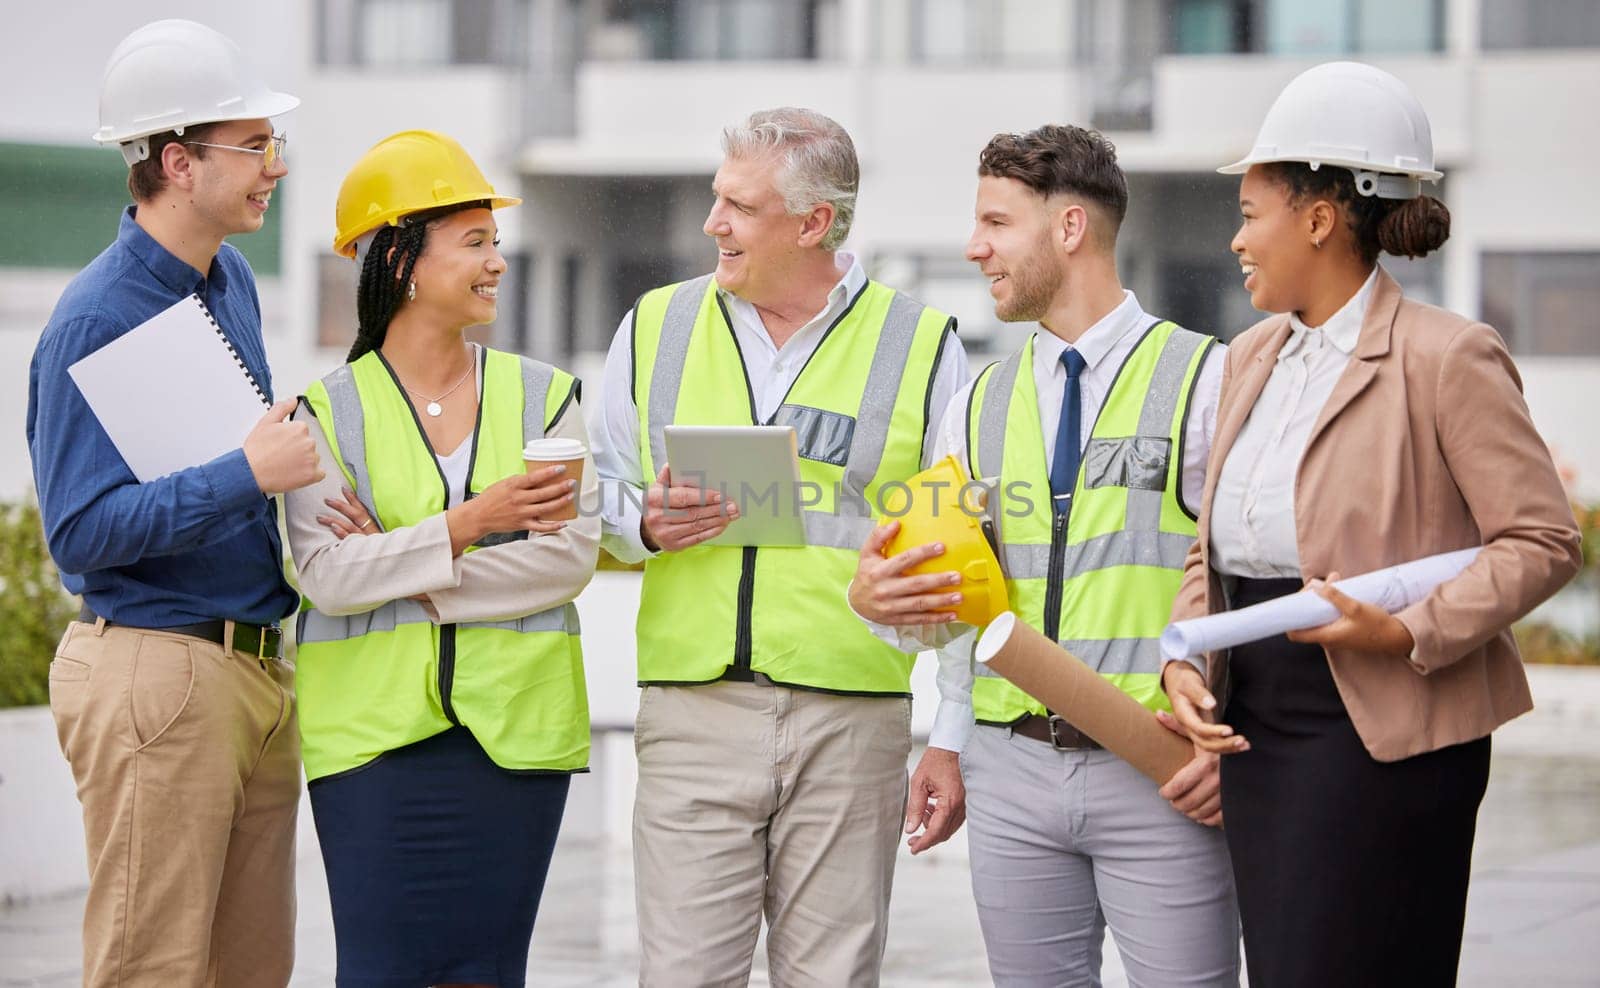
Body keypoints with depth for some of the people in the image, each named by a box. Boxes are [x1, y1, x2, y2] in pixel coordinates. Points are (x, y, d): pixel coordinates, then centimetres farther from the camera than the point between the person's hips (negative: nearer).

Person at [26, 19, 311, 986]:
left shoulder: (233, 281, 12)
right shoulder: (95, 320, -14)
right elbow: (81, 533, -19)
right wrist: (248, 474, -24)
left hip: (257, 672, 8)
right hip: (156, 675, -8)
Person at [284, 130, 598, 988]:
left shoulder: (543, 396, 8)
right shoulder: (327, 413, 2)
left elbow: (572, 556, -4)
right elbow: (326, 578, -10)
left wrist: (402, 574, -10)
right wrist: (469, 524, -18)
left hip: (513, 725, 2)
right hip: (372, 727, -2)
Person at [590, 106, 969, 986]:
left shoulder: (922, 346, 6)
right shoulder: (656, 328, 12)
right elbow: (601, 496, 18)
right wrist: (646, 524, -3)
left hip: (851, 716, -1)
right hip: (694, 708, 1)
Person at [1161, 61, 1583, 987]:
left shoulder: (1446, 357, -9)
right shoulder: (1254, 356, 15)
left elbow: (1544, 540, -10)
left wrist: (1410, 632, -19)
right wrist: (1185, 661, 2)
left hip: (1381, 733, -7)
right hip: (1257, 727, 7)